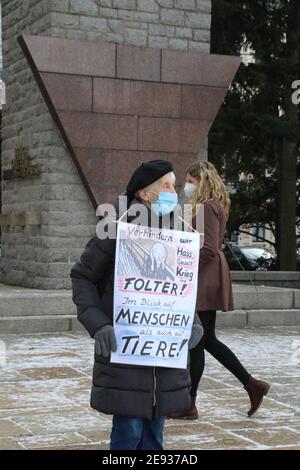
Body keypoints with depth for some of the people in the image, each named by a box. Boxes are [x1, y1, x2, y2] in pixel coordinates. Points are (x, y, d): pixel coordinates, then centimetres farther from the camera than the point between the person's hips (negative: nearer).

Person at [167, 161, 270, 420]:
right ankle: (252, 385, 17)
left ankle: (189, 405, 6)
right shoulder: (214, 206, 17)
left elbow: (209, 249, -22)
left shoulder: (208, 207, -14)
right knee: (208, 340, 14)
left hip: (206, 280, -10)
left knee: (197, 342, -2)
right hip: (208, 281, 10)